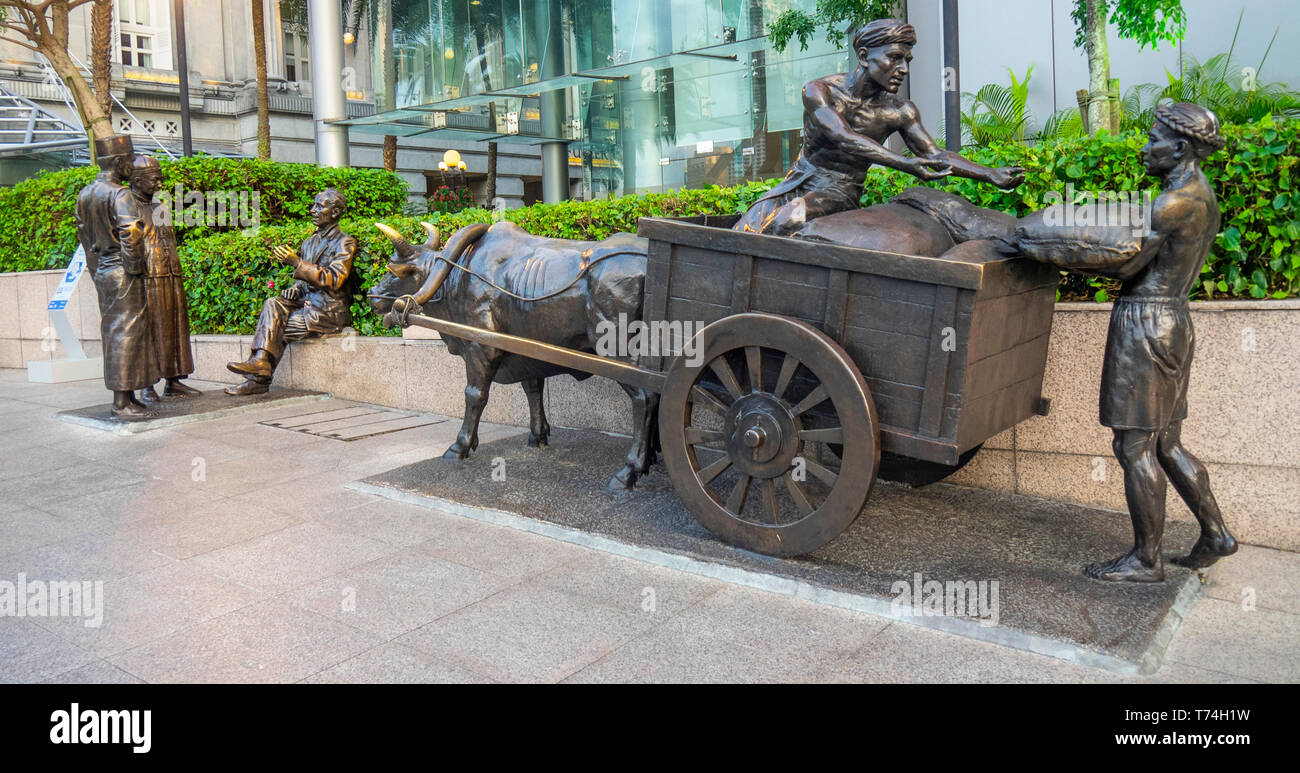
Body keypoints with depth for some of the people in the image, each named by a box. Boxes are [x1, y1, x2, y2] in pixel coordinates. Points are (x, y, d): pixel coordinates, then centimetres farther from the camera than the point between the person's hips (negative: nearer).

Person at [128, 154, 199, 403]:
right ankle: (146, 386, -2)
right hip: (148, 281, -8)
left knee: (174, 329, 8)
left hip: (172, 281, 8)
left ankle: (174, 382, 14)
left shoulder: (160, 209, 20)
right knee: (146, 331, -5)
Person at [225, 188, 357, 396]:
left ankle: (258, 379, -16)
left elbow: (333, 280, -17)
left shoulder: (344, 243, -5)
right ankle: (260, 360, -31)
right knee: (273, 304, -21)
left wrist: (297, 262, -21)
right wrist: (294, 290, 0)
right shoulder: (310, 242, 19)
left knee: (276, 329, -20)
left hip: (330, 311, -7)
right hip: (307, 302, 7)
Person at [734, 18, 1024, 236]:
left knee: (786, 222, -30)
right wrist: (904, 163, -40)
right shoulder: (818, 90, -13)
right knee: (749, 227, -14)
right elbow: (842, 138, -29)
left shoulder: (900, 111, -4)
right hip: (800, 181, 1)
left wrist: (989, 174, -15)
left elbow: (935, 155, -2)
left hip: (841, 192, -1)